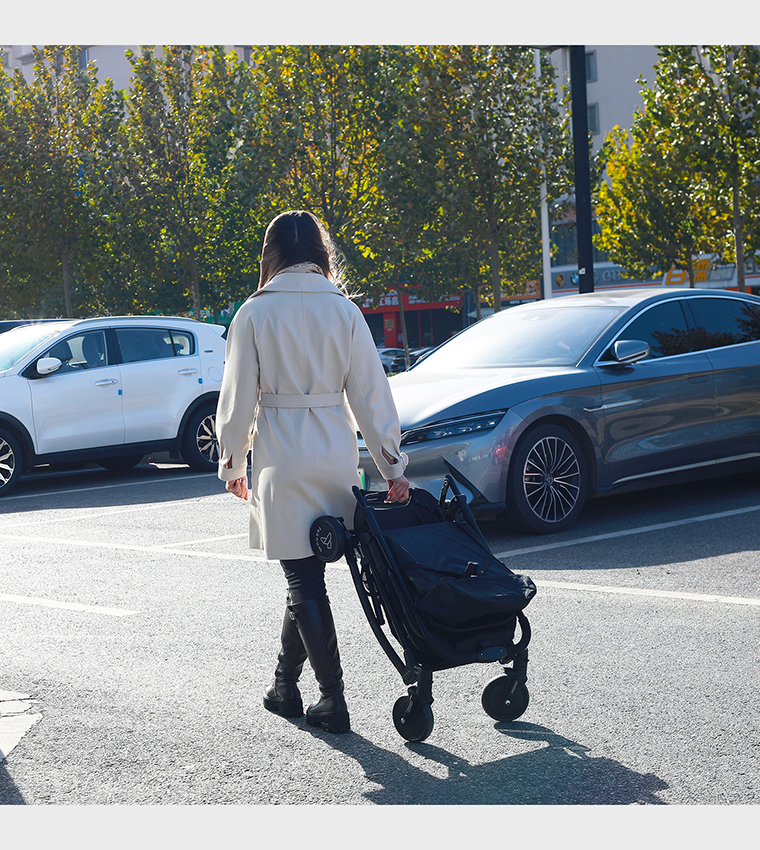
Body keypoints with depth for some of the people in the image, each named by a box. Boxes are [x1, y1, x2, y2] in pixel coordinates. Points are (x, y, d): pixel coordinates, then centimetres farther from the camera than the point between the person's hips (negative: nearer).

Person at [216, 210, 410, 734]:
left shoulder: (255, 314, -6)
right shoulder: (344, 310, 1)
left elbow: (238, 398, -3)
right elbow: (371, 395, 0)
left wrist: (232, 463, 10)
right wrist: (393, 466, 4)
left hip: (282, 461, -3)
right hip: (337, 456, 3)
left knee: (305, 582, 1)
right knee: (306, 578, 15)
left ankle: (334, 701, -1)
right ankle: (285, 685, 26)